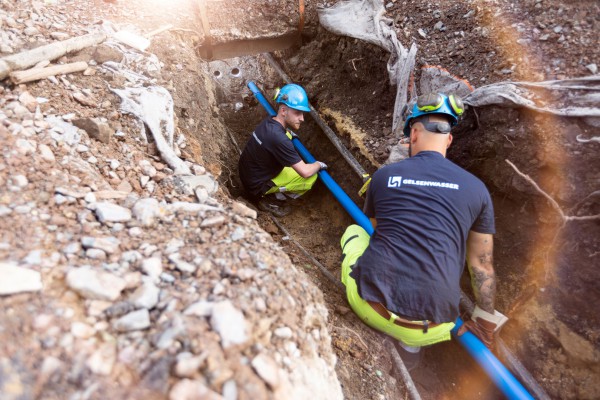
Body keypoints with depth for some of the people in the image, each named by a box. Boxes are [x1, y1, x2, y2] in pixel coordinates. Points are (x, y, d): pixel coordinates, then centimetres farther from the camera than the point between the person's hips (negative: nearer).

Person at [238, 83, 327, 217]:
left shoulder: (269, 121, -4)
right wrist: (319, 164, -7)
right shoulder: (278, 139, -31)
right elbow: (305, 172, -25)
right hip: (257, 186, -9)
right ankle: (271, 200, 2)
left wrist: (288, 132, 13)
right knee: (311, 177, -11)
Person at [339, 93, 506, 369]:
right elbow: (481, 263, 11)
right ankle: (410, 341, 15)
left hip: (370, 305, -1)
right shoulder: (475, 188, 3)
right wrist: (486, 321, 28)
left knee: (353, 231, 25)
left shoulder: (383, 176, 2)